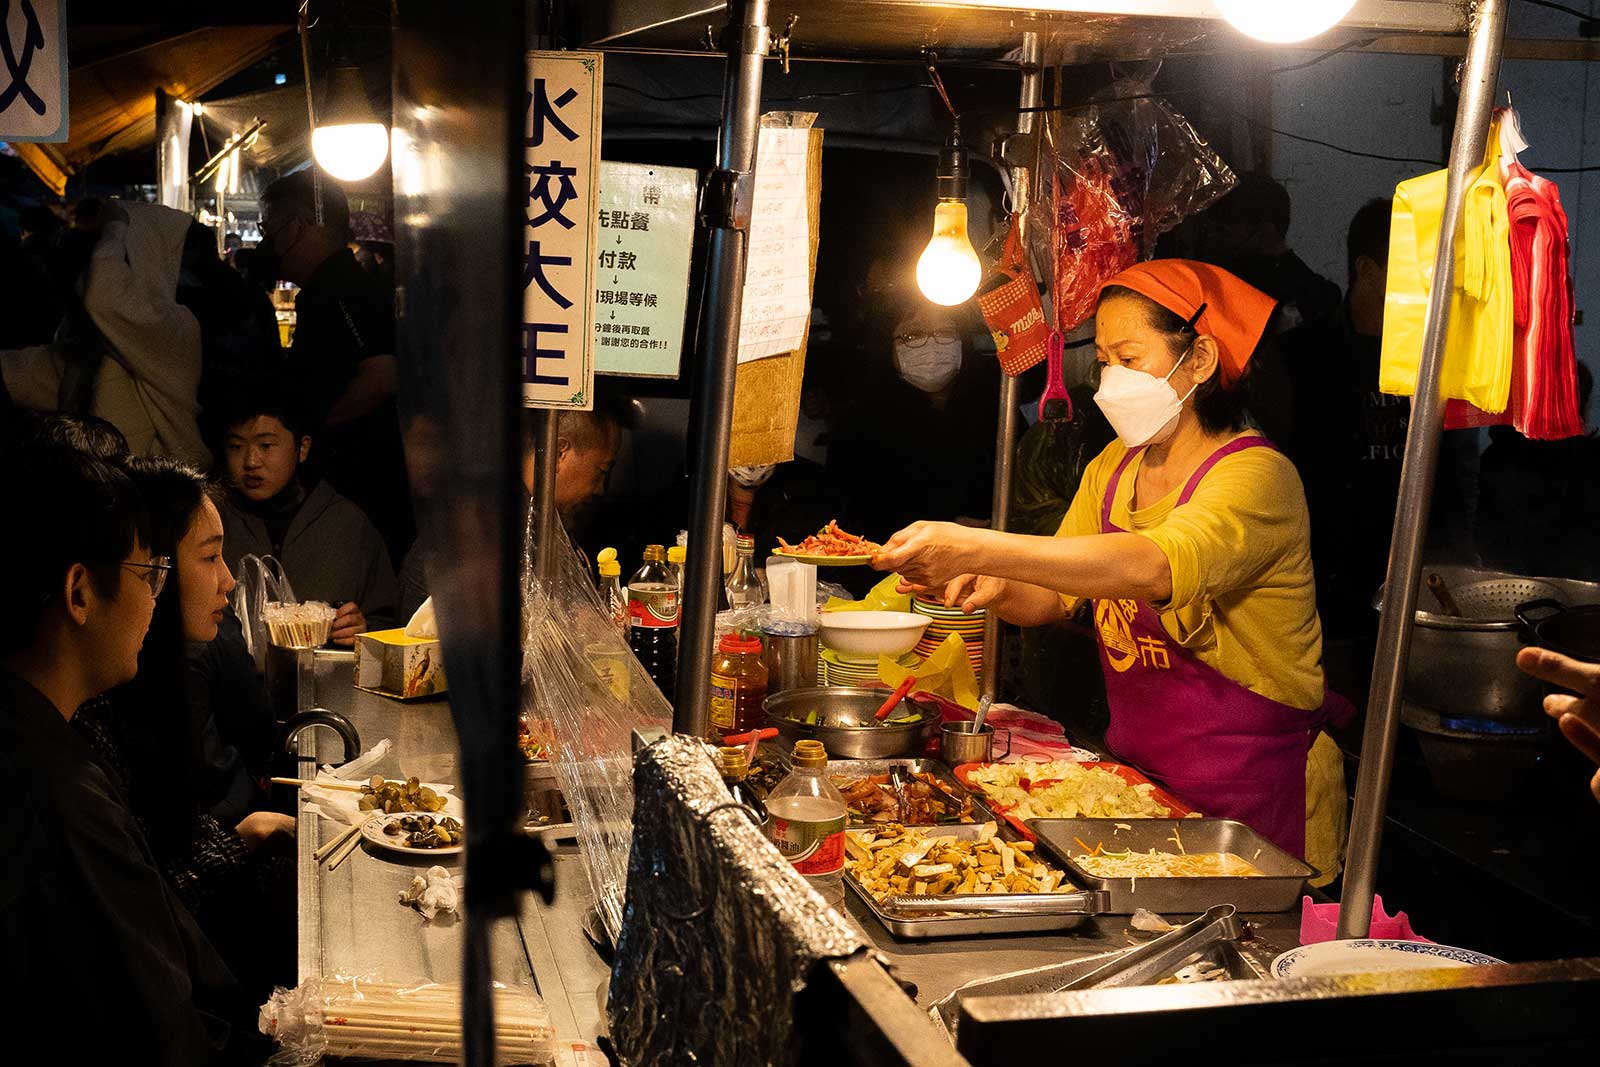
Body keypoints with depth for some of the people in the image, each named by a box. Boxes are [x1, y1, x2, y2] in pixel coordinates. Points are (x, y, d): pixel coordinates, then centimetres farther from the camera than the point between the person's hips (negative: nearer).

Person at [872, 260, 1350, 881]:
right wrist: (999, 591, -14)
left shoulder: (1256, 476, -18)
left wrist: (979, 549, -44)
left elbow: (1154, 567, -37)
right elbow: (1054, 597, 10)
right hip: (1137, 771, 6)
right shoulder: (1114, 467, 6)